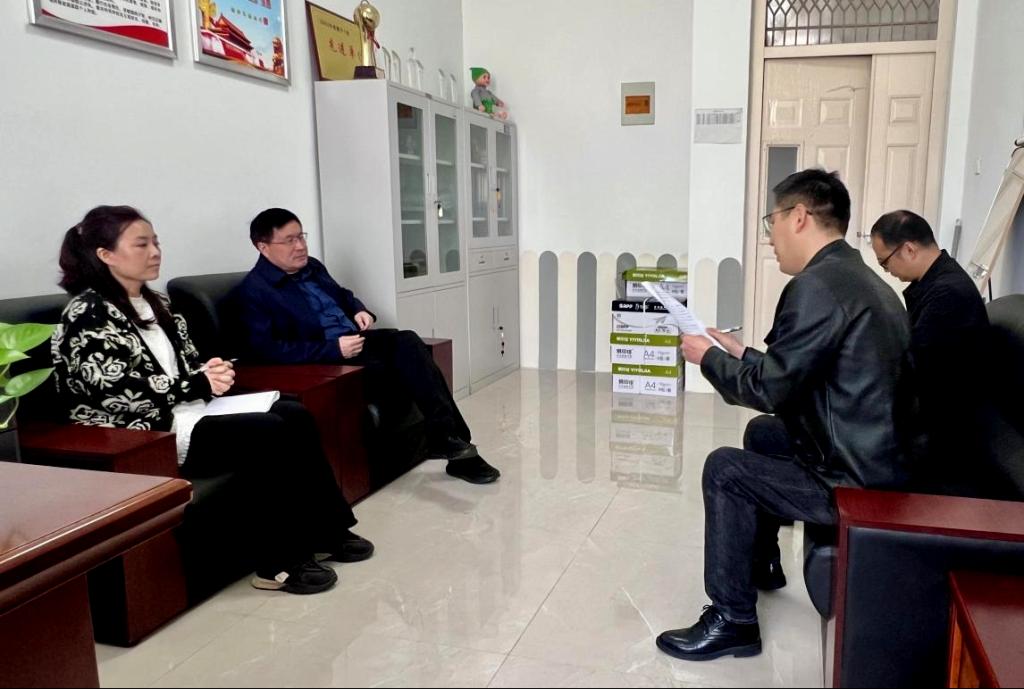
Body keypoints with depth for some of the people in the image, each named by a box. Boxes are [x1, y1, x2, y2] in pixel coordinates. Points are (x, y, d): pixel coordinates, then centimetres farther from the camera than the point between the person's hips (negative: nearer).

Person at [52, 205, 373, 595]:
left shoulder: (154, 302, 16)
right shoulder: (89, 314, -10)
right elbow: (119, 393, -19)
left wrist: (209, 373, -3)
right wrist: (200, 385, -14)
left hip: (187, 413, 9)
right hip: (148, 437, -8)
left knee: (294, 415, -11)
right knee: (269, 432, -25)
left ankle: (327, 531, -3)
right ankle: (280, 563, -15)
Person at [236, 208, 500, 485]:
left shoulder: (311, 266, 14)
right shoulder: (254, 290, -9)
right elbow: (268, 350, -19)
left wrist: (360, 311, 6)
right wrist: (335, 348, -23)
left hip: (355, 339, 7)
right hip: (325, 360, -6)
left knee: (408, 342, -23)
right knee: (407, 368, -26)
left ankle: (446, 436, -26)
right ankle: (447, 437, -15)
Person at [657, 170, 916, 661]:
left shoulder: (817, 284, -21)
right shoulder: (862, 278, 10)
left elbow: (770, 389, -18)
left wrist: (709, 358, -2)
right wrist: (741, 354, 16)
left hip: (858, 482, -10)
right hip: (883, 459, 10)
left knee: (724, 470, -2)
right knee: (762, 433, 25)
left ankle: (732, 621, 9)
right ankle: (760, 564, 41)